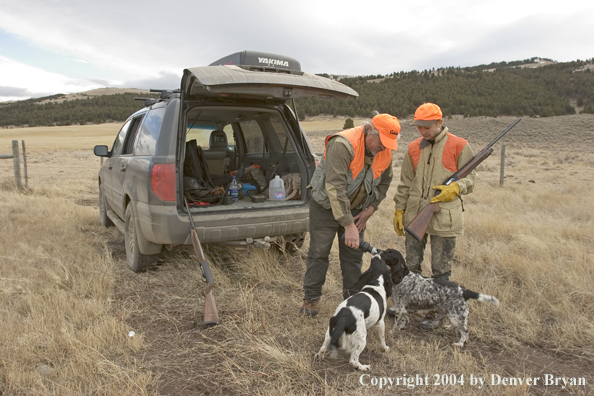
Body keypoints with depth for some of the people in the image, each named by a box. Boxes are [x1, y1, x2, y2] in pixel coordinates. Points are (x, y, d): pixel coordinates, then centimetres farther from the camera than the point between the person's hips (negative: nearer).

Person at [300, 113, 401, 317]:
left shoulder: (385, 152, -8)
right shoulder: (343, 145, -31)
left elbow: (384, 183, 8)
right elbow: (335, 188, -35)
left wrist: (369, 210, -2)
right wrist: (348, 225, -36)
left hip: (356, 208, 6)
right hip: (326, 205, -5)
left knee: (353, 254, 7)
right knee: (319, 252, 1)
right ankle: (311, 299, 16)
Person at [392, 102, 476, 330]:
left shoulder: (459, 146, -3)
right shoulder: (414, 149, 9)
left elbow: (470, 178, 2)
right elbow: (405, 183, 13)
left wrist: (454, 189, -18)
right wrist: (399, 210, 10)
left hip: (444, 216, -4)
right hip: (414, 215, 4)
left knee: (441, 268, 5)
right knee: (411, 264, 14)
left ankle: (438, 311, 20)